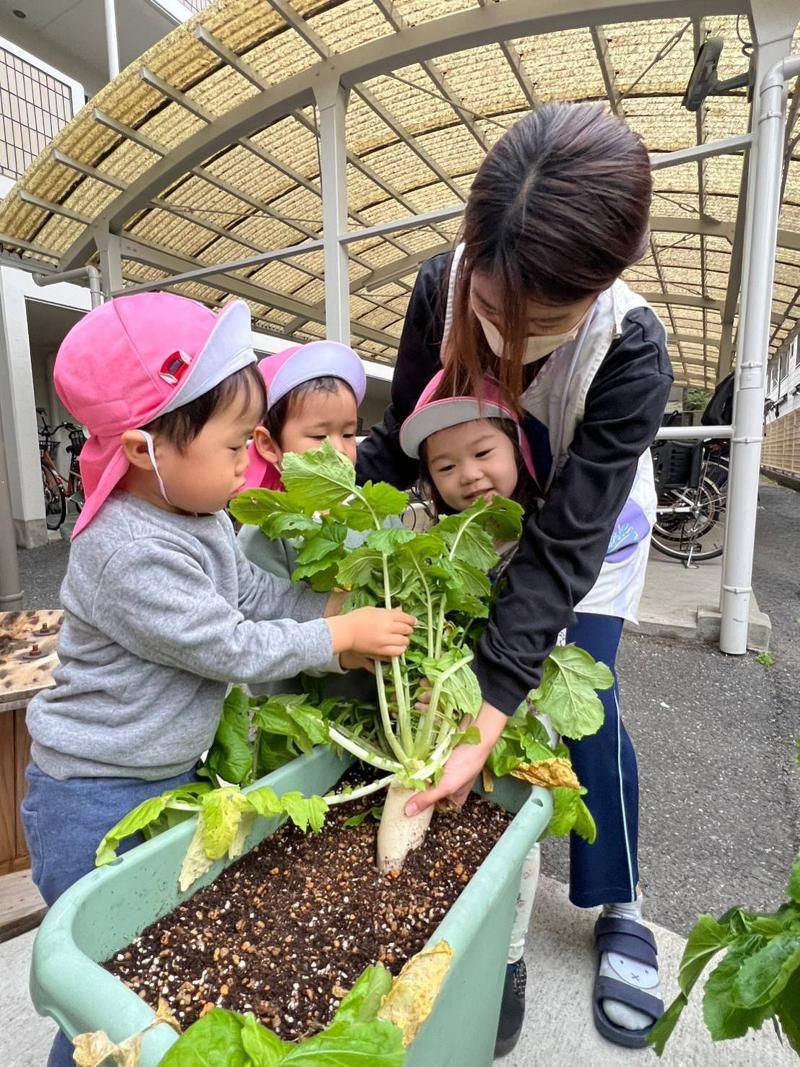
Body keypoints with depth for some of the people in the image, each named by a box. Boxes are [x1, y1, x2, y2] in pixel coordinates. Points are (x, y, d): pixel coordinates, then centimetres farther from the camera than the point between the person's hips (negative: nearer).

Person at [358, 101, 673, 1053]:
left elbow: (563, 543, -36)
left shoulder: (631, 355, -34)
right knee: (455, 685, 0)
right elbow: (401, 437, -13)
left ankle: (618, 909, 23)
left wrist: (489, 714, -40)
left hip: (590, 529, -2)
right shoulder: (442, 287, -26)